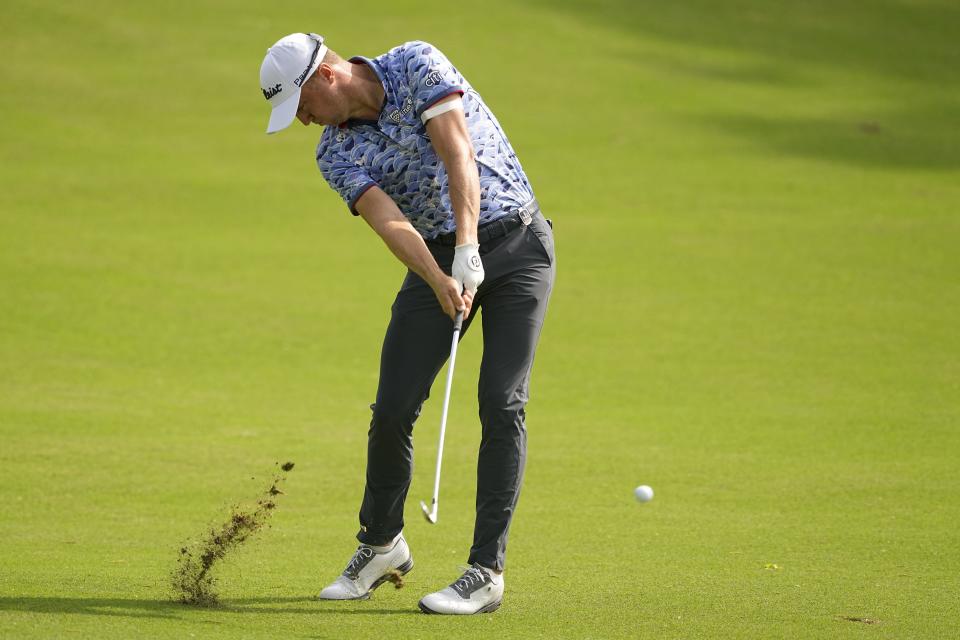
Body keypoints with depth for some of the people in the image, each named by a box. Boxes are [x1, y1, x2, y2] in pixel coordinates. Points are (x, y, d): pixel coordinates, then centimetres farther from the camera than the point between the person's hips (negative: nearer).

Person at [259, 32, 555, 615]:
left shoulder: (417, 65, -13)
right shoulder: (335, 153, -2)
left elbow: (458, 155, -24)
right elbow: (388, 220, -18)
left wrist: (468, 251, -34)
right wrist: (439, 281, -36)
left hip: (515, 240, -4)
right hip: (438, 257, 4)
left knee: (502, 405, -12)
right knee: (394, 408, -2)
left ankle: (488, 571, -11)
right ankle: (381, 544, 21)